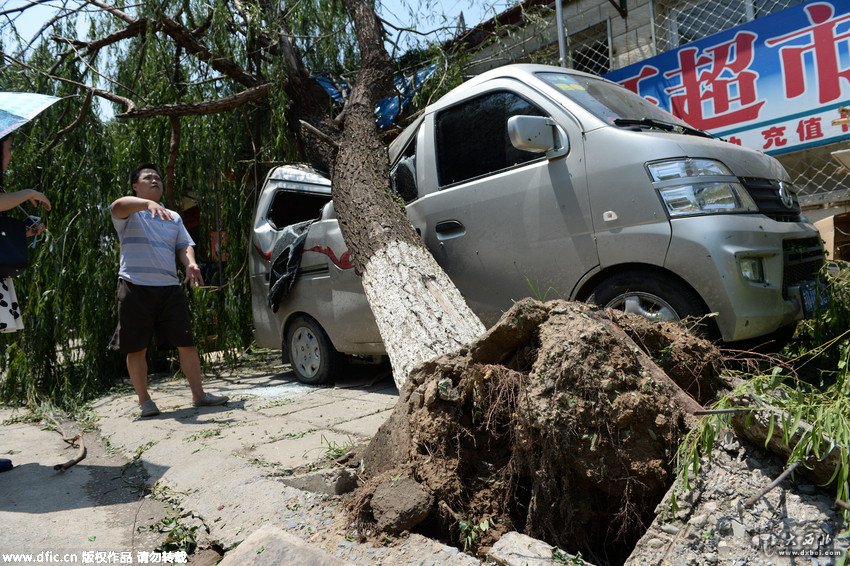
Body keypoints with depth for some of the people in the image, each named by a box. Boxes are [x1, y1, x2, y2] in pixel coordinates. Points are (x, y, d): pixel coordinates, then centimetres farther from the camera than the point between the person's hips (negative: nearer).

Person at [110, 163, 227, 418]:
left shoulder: (174, 217, 20)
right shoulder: (129, 213, 4)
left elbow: (185, 245, 11)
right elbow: (118, 205, -20)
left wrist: (190, 263, -13)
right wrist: (149, 203, -40)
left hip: (169, 287, 4)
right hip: (135, 287, -4)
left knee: (186, 342, 3)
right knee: (136, 348, 2)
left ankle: (198, 394, 12)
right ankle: (144, 400, 14)